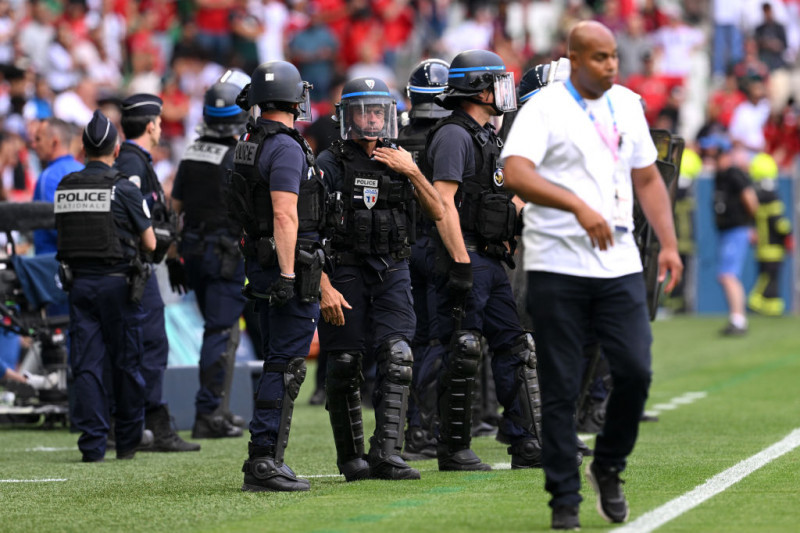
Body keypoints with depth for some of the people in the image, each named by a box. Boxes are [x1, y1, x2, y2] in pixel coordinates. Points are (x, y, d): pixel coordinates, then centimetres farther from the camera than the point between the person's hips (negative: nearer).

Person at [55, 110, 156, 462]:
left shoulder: (65, 189, 3)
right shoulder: (123, 189, -11)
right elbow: (149, 244, -6)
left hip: (78, 283, 4)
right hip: (117, 281, -4)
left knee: (86, 364, 4)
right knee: (125, 363, 9)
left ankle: (92, 443, 0)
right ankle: (128, 438, 18)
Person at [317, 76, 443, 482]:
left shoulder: (399, 162, 10)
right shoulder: (330, 165, -4)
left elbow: (437, 213, 6)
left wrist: (412, 173, -8)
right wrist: (324, 287, -14)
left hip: (392, 271, 3)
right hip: (345, 274, -3)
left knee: (397, 359, -11)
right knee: (345, 368, 2)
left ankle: (386, 454, -14)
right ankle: (351, 457, 15)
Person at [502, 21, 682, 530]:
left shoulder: (627, 105, 13)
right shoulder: (544, 108, -6)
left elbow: (647, 178, 21)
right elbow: (516, 173, -21)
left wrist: (669, 243, 11)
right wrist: (580, 207, -31)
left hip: (620, 264, 4)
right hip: (557, 269, -4)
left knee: (636, 371, -7)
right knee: (561, 388, -1)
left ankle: (608, 468, 17)